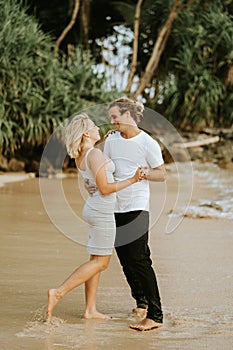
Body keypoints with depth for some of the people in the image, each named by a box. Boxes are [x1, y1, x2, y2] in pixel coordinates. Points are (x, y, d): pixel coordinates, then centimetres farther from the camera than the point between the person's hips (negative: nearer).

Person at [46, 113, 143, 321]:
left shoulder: (81, 156, 6)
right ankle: (59, 292, -10)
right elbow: (105, 188, -21)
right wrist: (132, 180, -19)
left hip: (94, 209, 9)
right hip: (102, 212, -9)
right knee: (100, 262, -2)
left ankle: (91, 310, 13)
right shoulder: (95, 155, -20)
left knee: (97, 261, 12)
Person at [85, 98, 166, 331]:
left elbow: (161, 175, -2)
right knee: (125, 259, 11)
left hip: (137, 207, -6)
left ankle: (155, 315, -11)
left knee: (139, 260, -12)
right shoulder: (111, 140, 10)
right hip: (114, 206, 6)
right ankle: (141, 302, 29)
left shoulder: (148, 144, -6)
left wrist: (143, 173, -20)